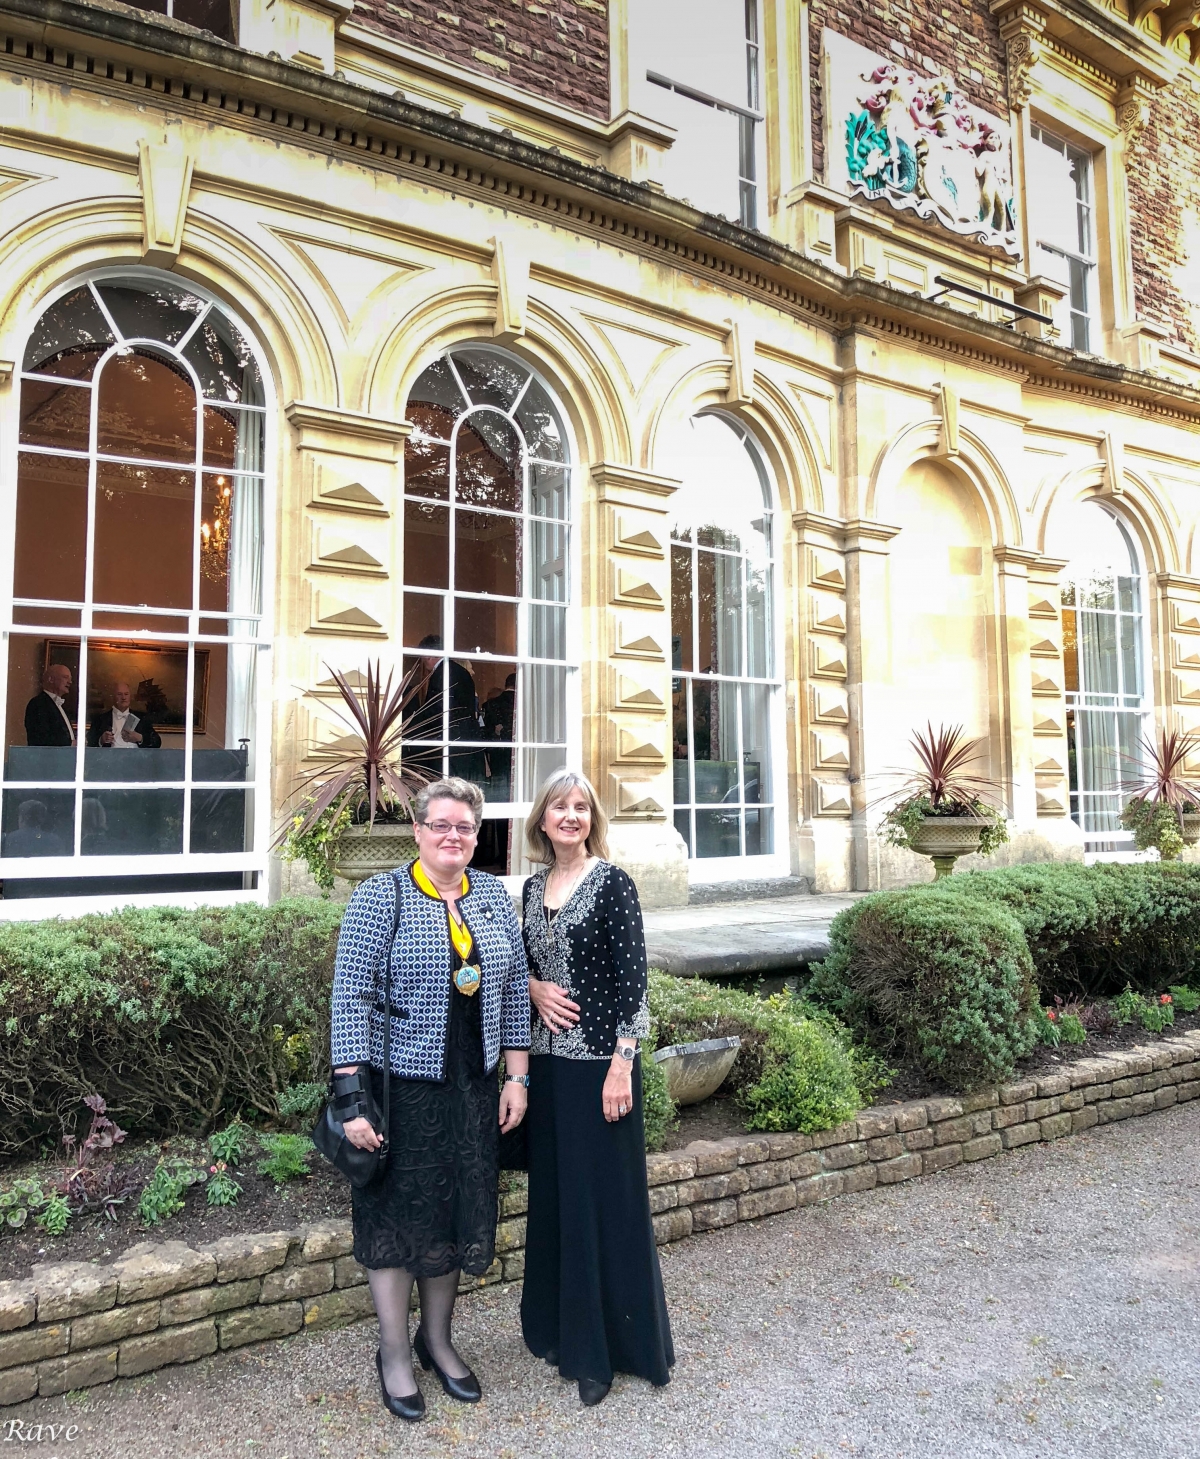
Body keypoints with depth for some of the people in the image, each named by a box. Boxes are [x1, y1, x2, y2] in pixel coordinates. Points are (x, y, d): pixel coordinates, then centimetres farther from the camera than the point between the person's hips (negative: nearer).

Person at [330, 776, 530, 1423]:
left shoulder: (494, 895, 4)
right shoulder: (381, 896, -11)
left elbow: (514, 989, 8)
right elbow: (350, 995, -13)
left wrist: (516, 1077, 6)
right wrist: (352, 1095, -17)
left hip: (473, 1086, 5)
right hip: (401, 1084, -4)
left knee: (458, 1212, 16)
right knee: (399, 1214, 9)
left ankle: (436, 1339, 38)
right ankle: (393, 1353, 31)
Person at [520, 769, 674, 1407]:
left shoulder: (612, 882, -10)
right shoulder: (535, 886, 8)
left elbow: (632, 978, -14)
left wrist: (621, 1064, -18)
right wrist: (534, 987, -3)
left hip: (598, 1059, -6)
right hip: (547, 1059, 6)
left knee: (605, 1199, 4)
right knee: (554, 1195, 16)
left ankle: (606, 1348, 22)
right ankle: (563, 1328, 34)